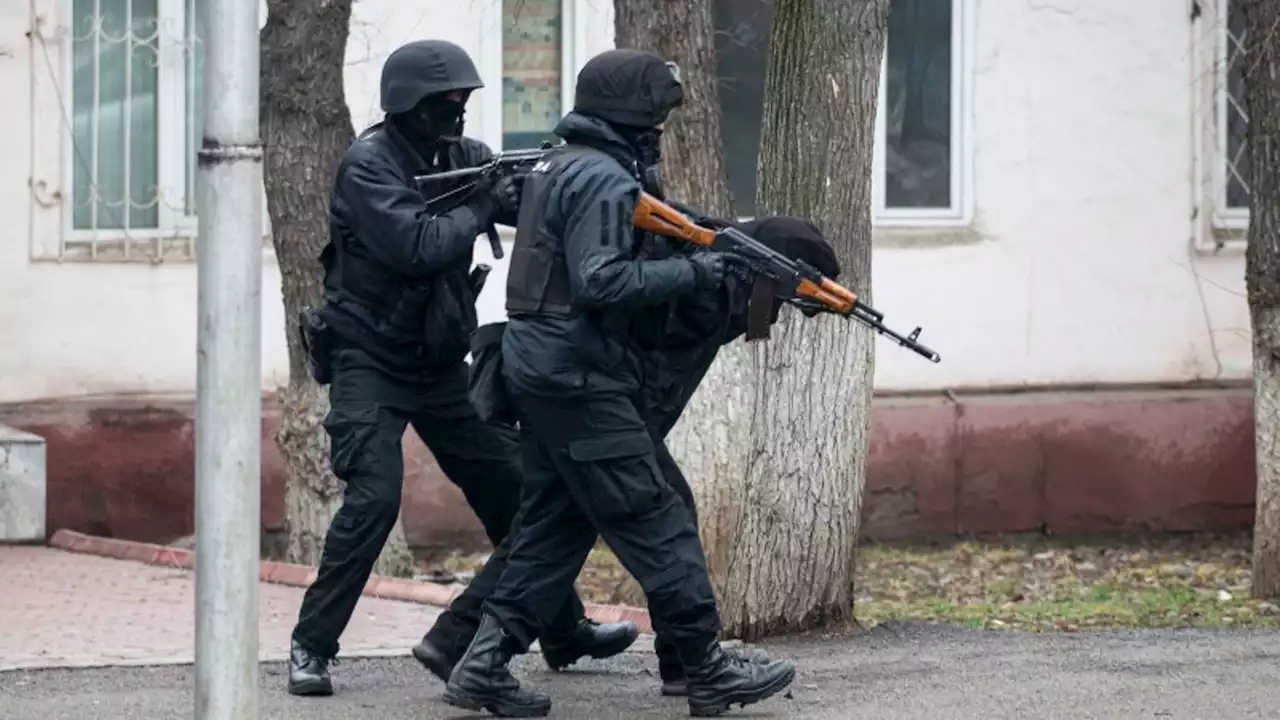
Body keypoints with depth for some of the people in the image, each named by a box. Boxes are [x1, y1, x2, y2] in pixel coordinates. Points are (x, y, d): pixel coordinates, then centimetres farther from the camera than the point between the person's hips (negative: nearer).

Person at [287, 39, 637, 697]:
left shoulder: (463, 157, 3)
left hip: (440, 364, 7)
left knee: (515, 489, 8)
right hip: (370, 364, -7)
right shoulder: (367, 165, -17)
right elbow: (418, 246, -27)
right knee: (374, 499, -19)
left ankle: (562, 627, 22)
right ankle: (311, 648, -7)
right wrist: (483, 204, -17)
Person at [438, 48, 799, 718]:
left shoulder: (557, 166, 17)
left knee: (553, 524, 12)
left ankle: (485, 666, 9)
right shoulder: (604, 179, -15)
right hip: (579, 380, -10)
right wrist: (691, 272, -18)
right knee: (655, 523, -4)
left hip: (539, 370, 10)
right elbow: (601, 282, -24)